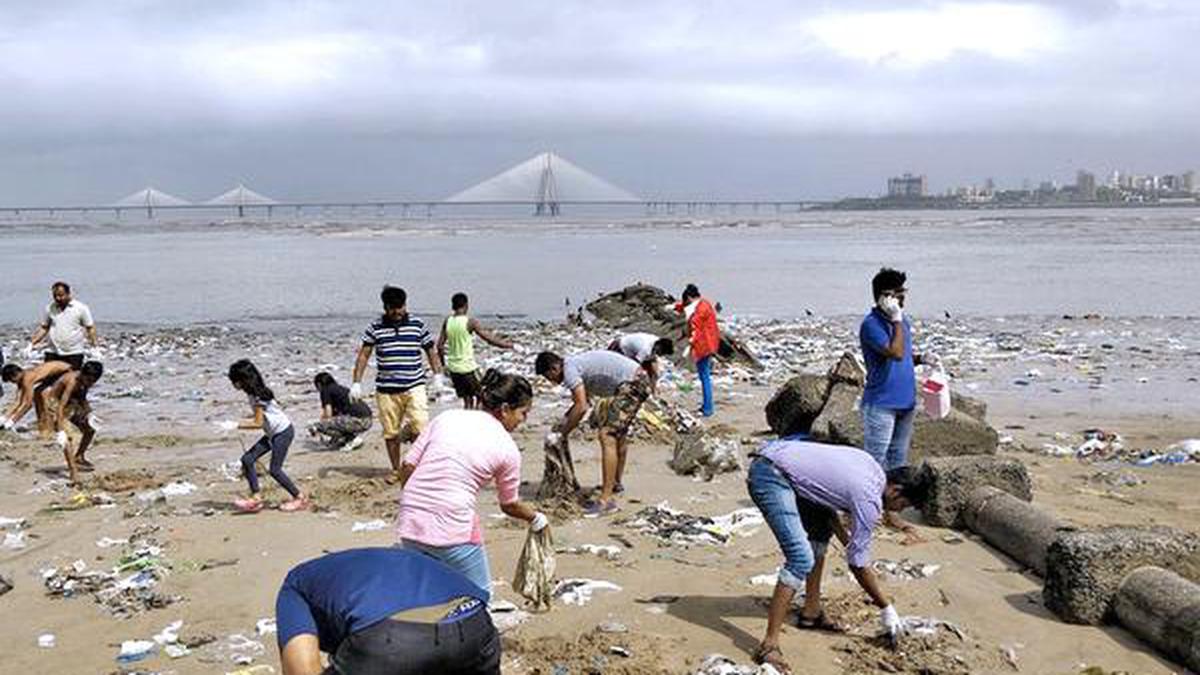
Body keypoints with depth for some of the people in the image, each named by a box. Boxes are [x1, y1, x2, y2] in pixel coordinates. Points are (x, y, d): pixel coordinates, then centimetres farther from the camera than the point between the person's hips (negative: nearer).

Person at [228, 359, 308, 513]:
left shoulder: (257, 396, -21)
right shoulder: (254, 392, 6)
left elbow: (258, 423, -19)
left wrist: (241, 425, -8)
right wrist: (246, 421, 7)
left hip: (283, 432, -9)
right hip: (273, 433, 9)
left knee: (274, 470, -6)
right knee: (247, 459, 1)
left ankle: (300, 498, 7)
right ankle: (256, 498, 2)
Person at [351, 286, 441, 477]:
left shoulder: (418, 325, 4)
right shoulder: (375, 328, 3)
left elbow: (430, 352, 12)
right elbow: (363, 355, 6)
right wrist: (356, 383, 1)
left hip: (414, 386, -1)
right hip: (386, 389, 1)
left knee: (420, 429, -14)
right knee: (390, 433, 8)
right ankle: (396, 470, 23)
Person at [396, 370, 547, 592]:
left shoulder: (447, 417, 9)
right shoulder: (507, 448, 1)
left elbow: (407, 468, 7)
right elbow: (509, 505, 15)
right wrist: (536, 519, 34)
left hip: (409, 524, 5)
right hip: (452, 529, -5)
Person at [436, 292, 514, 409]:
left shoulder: (447, 321, 3)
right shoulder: (470, 321, -12)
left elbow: (440, 345, 7)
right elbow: (490, 339, -12)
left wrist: (443, 363, 19)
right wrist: (509, 345, -2)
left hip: (453, 367, 6)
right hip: (468, 367, -6)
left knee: (467, 400, 15)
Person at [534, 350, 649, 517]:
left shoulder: (569, 369, -12)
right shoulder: (576, 364, 17)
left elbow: (581, 407, -18)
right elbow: (582, 400, 29)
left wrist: (563, 432, -7)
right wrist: (564, 421, 20)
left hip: (632, 384, -11)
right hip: (636, 380, 11)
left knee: (607, 436, -14)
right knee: (618, 432, 26)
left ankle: (606, 500, -17)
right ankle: (616, 483, 44)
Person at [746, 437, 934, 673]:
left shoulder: (870, 464, 13)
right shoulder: (869, 501, -9)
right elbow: (859, 565, -3)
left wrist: (844, 535, 17)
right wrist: (887, 609, 9)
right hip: (769, 476, -11)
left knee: (821, 529, 24)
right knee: (801, 560, -17)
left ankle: (812, 612, 29)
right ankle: (769, 645, -15)